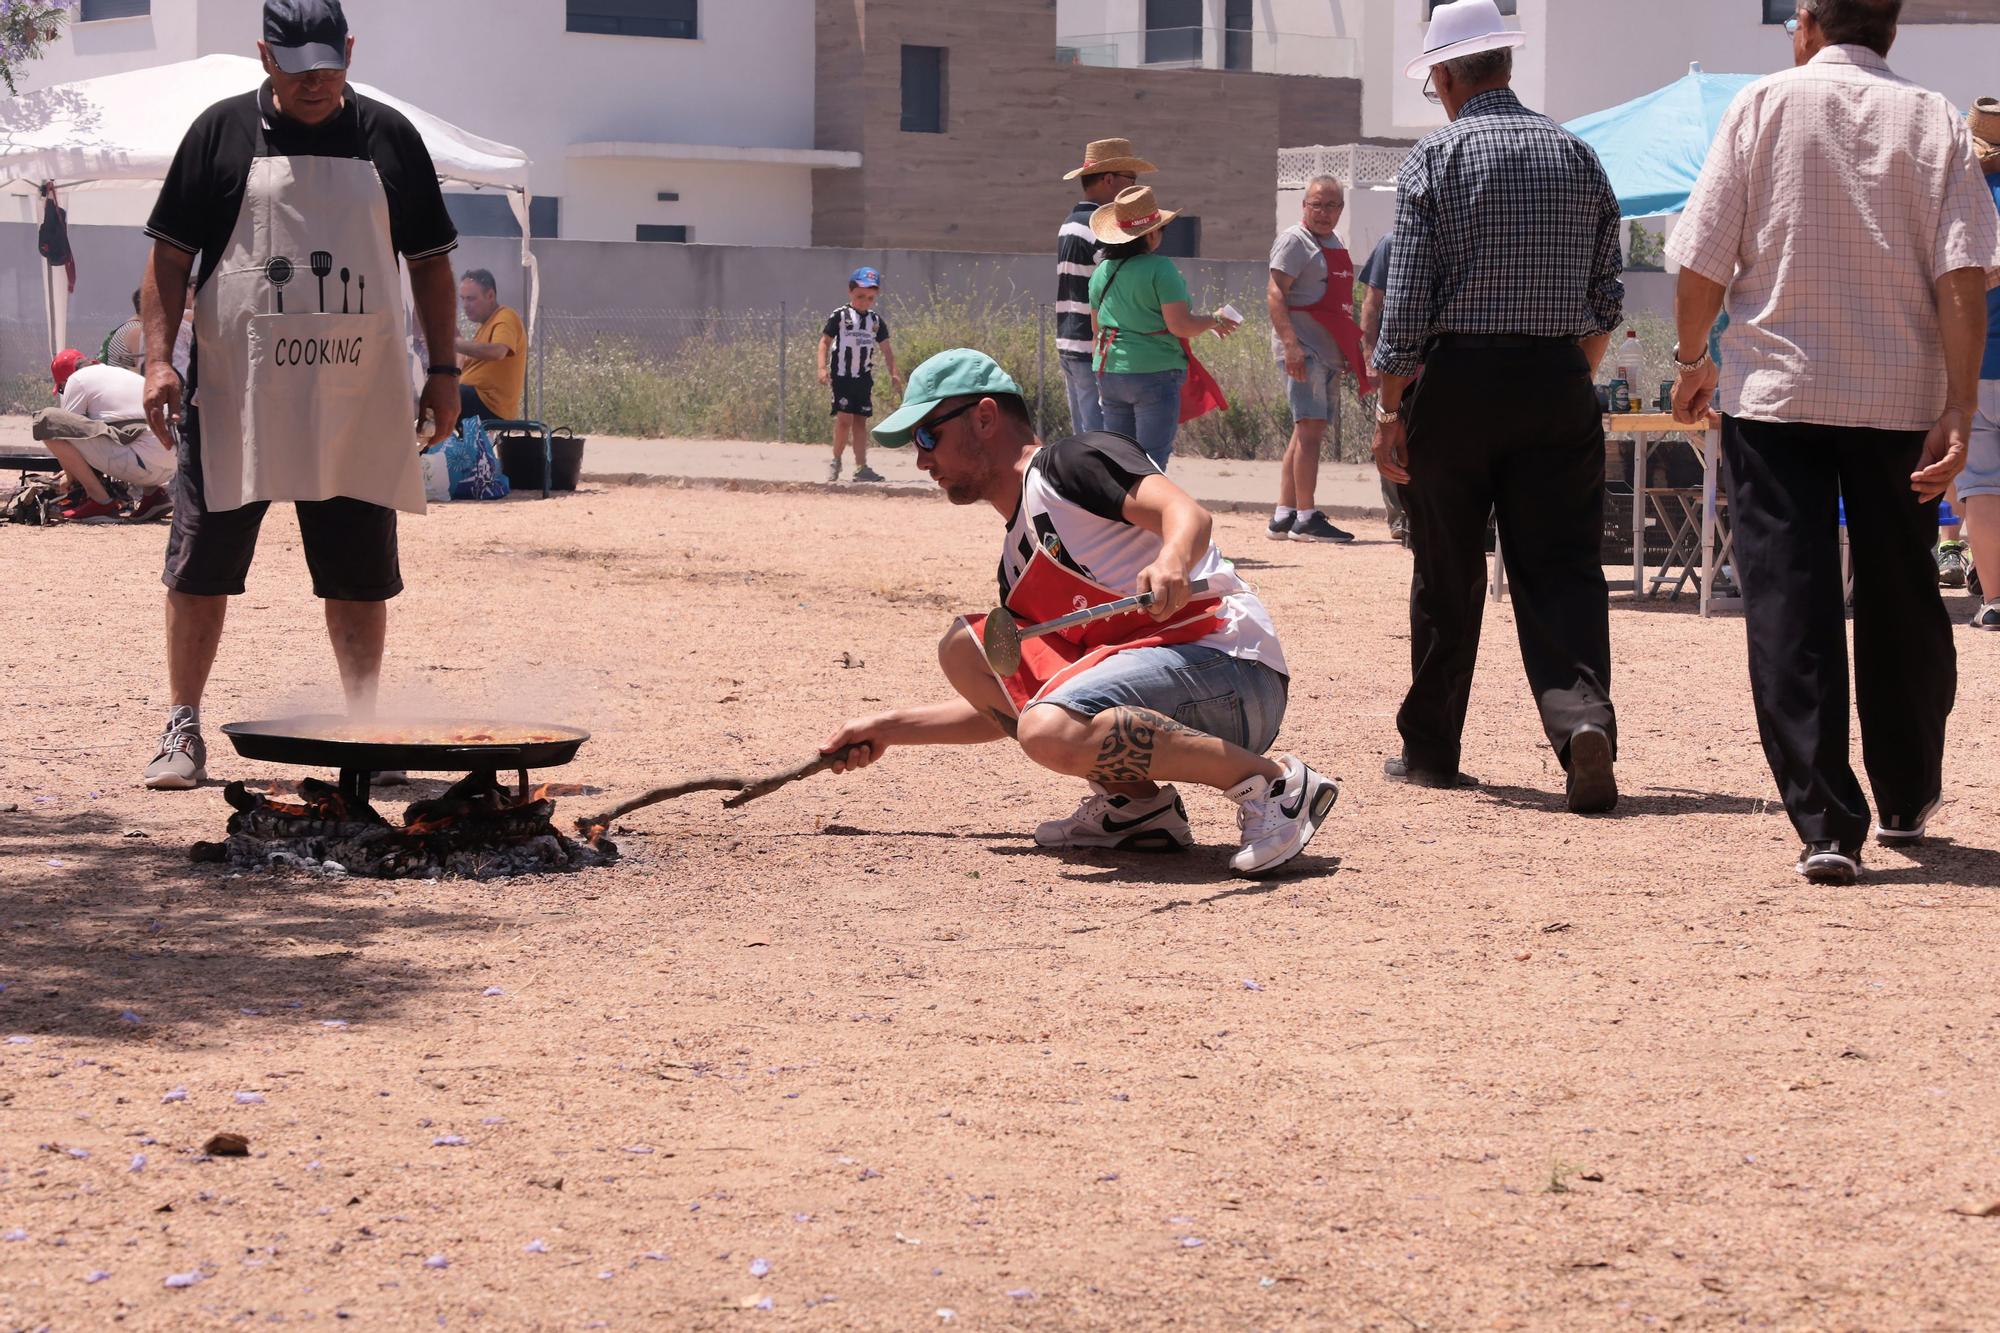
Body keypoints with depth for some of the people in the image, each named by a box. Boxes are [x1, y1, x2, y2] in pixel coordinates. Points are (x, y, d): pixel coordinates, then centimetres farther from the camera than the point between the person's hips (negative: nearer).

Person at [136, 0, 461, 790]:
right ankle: (183, 731, 11)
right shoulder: (222, 133, 2)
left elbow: (429, 262, 12)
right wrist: (158, 358, -8)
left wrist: (444, 371, 6)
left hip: (356, 408, 1)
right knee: (201, 567, 1)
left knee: (359, 577, 6)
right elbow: (170, 254, 3)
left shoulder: (388, 138, 7)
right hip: (234, 400, -1)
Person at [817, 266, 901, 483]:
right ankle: (836, 461, 5)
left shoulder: (876, 320, 9)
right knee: (844, 418, -10)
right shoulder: (840, 316, -4)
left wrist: (893, 373, 5)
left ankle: (861, 467, 4)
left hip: (864, 377, 4)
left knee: (861, 421, 4)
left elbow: (885, 348, 13)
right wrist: (823, 368, -15)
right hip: (842, 375, -4)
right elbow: (825, 342, -4)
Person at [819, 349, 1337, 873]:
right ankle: (1133, 802, 1)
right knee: (964, 649, 8)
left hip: (1228, 661, -9)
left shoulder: (1072, 462, -3)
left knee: (1053, 730, -33)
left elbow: (1190, 514, -21)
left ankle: (1271, 783, -19)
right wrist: (891, 728, 27)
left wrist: (1172, 562, -43)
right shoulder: (1016, 563, 22)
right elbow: (1007, 703, 29)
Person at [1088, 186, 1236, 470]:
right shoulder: (1160, 269, -13)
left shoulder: (1102, 271, 8)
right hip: (1155, 373, -7)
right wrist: (1214, 321, 2)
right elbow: (1180, 325, -16)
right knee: (1151, 465, -4)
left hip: (1109, 373, 7)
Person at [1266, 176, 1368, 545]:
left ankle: (1283, 516, 12)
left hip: (1329, 352, 9)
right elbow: (1275, 293, -14)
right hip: (1303, 349, -9)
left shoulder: (1334, 245, 21)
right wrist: (1291, 344, -24)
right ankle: (1306, 518, -12)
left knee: (1308, 431, 9)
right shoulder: (1294, 241, -6)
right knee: (1310, 428, -12)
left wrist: (1354, 352, 22)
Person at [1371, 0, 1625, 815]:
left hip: (1457, 380, -2)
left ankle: (1429, 750, 18)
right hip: (1558, 382, 2)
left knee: (1448, 578, 8)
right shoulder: (1578, 157, 8)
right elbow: (1607, 298, 10)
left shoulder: (1435, 157, -4)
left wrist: (1390, 408, -5)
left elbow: (1408, 297, -9)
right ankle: (1583, 712, -24)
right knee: (1561, 569, 0)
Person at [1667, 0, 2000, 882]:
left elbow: (1704, 257, -3)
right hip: (1901, 399, 2)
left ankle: (1826, 824, -12)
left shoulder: (1765, 105, -1)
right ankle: (1907, 801, 30)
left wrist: (1691, 360, 13)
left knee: (1789, 608, -3)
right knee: (1901, 603, 16)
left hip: (1776, 389, -2)